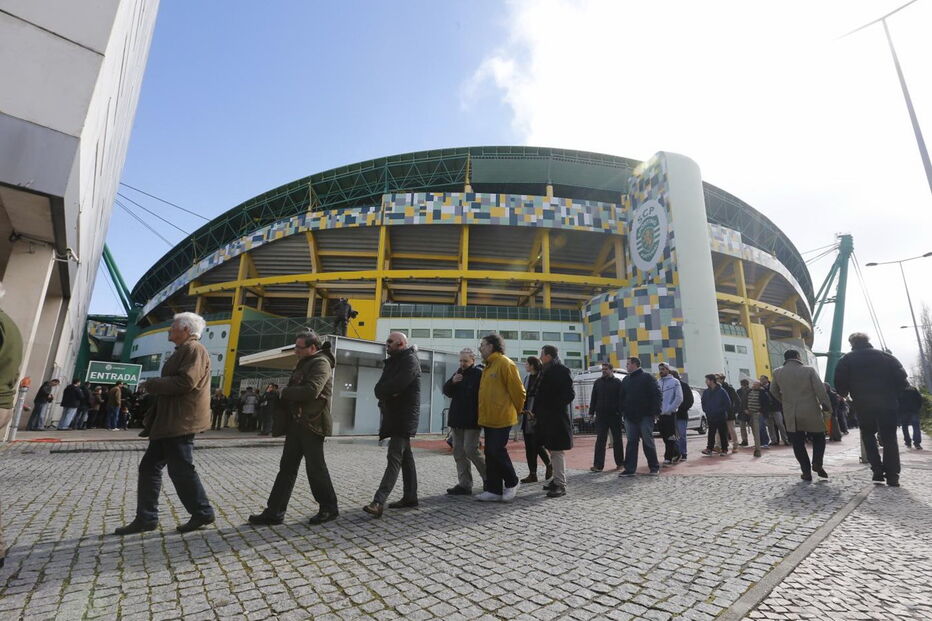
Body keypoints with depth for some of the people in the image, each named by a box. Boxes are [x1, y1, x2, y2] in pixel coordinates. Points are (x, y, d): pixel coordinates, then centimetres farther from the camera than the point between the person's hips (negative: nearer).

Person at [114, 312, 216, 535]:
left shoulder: (194, 349, -13)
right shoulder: (183, 351, 21)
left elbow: (186, 382, -24)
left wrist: (152, 384, -12)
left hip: (181, 422, -11)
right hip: (168, 421, 11)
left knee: (181, 470, -3)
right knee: (149, 466, 12)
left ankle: (202, 513, 9)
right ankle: (146, 518, 21)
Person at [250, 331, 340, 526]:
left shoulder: (321, 363, -13)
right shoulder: (303, 364, 18)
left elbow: (311, 391, -26)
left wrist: (284, 392, -13)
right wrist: (280, 398, 1)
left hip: (312, 424, -9)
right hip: (296, 423, 9)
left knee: (315, 468, 1)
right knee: (287, 467, 11)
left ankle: (329, 508, 16)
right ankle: (274, 511, 19)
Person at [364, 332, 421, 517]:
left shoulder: (410, 360, -10)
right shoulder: (391, 362, 18)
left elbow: (396, 385, -24)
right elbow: (379, 388, 8)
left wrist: (384, 390, -6)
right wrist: (389, 393, -12)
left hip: (404, 417, -9)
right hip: (394, 415, 9)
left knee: (395, 457, -12)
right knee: (405, 457, 12)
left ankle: (379, 502, -16)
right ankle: (410, 497, 20)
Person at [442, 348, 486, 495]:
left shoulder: (479, 374, -10)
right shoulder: (458, 373, 13)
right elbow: (446, 391, 13)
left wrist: (481, 417, -19)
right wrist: (452, 382, -7)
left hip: (472, 421, -8)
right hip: (457, 419, 8)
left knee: (470, 450, -8)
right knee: (459, 452, 8)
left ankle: (489, 478, 13)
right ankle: (464, 485, 16)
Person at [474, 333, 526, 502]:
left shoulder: (504, 363, -12)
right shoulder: (488, 366, 16)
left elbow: (518, 390, -12)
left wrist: (515, 411, 0)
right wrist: (484, 414, 19)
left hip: (501, 418, -9)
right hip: (488, 418, 9)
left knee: (497, 451, -6)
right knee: (490, 453, 9)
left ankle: (512, 482, 17)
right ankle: (494, 490, 17)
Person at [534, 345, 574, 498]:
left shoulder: (562, 371, -10)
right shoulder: (546, 371, 15)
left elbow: (570, 394, -16)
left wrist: (554, 406, -18)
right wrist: (537, 411, 10)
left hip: (557, 418, -9)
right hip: (546, 418, 9)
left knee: (557, 451, -6)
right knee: (553, 450, 15)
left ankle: (560, 485, -1)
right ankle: (557, 480, 26)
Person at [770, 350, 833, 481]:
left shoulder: (777, 372, 2)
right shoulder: (809, 370, -5)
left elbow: (773, 391, 13)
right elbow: (820, 390, -8)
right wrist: (827, 407, 2)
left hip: (790, 415, 1)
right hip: (811, 412, -1)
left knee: (798, 444, 8)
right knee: (819, 438, 17)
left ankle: (806, 472, 7)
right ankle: (817, 463, 0)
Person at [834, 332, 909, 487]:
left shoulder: (846, 360, 1)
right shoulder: (886, 356, 7)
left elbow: (840, 384, -6)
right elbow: (902, 378, 0)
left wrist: (844, 394, 13)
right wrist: (894, 395, 13)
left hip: (863, 405, -1)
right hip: (887, 404, 2)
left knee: (868, 437, 14)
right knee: (889, 439, 7)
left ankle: (878, 472, 7)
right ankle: (892, 476, 5)